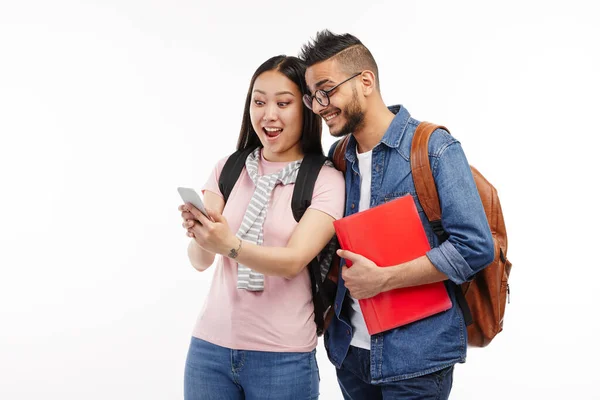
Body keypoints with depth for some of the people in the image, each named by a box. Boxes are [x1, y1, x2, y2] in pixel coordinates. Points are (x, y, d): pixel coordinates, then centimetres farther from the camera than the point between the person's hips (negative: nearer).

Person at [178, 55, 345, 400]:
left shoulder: (326, 180, -6)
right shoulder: (228, 169, 4)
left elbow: (294, 261, -17)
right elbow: (200, 260, -3)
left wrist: (230, 245, -34)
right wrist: (199, 234, -25)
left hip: (283, 357, -3)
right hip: (210, 346, 3)